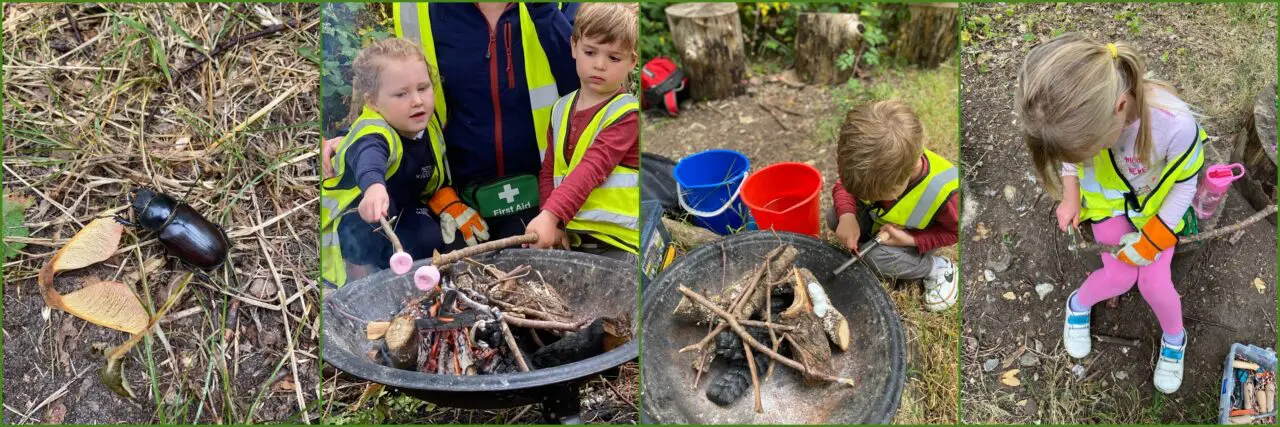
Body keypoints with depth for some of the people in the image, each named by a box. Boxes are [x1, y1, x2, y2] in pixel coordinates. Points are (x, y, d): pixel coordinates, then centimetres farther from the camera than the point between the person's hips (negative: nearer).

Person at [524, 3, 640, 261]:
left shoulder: (626, 114, -7)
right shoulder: (561, 109, 14)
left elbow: (591, 169, -20)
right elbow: (548, 172, 14)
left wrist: (551, 214, -32)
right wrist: (549, 224, -2)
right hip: (569, 239, 5)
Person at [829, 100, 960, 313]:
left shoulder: (943, 191, -40)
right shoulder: (872, 168, -33)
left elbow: (955, 231, -19)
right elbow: (844, 186, -12)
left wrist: (911, 239, -32)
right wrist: (847, 215, -34)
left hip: (915, 239, -4)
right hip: (877, 220, 4)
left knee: (876, 257, -28)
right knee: (836, 218, -18)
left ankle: (939, 268, -5)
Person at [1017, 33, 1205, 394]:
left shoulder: (1175, 124, -41)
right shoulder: (1080, 112, -31)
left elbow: (1185, 185, -20)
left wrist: (1151, 239, -20)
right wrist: (1071, 197, -14)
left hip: (1158, 205, -1)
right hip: (1108, 200, 2)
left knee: (1154, 283, -6)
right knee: (1119, 277, -7)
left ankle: (1174, 340, 25)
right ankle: (1077, 305, 26)